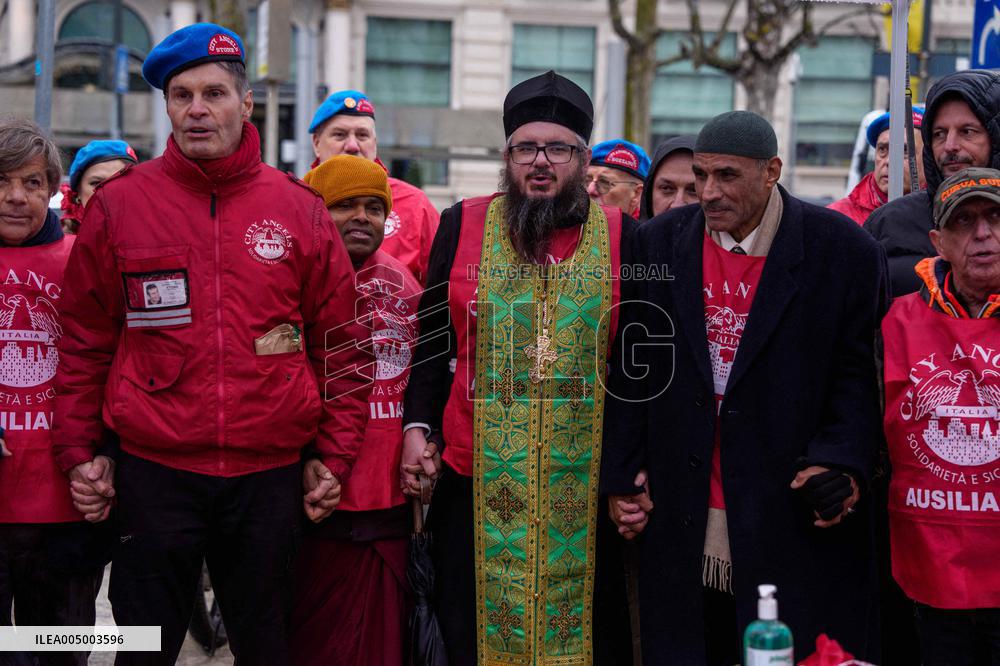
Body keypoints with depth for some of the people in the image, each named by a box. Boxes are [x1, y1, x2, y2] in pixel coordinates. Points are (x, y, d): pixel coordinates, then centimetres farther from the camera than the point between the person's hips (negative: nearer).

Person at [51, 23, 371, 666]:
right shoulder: (119, 204, 1)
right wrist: (78, 451, 2)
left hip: (269, 476, 1)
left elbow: (342, 345, 7)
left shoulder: (299, 210, 3)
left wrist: (337, 456, 3)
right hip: (153, 474, -1)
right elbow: (85, 342, 6)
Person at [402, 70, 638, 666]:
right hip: (477, 479, 1)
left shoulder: (621, 236, 3)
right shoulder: (462, 226, 5)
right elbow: (434, 339, 9)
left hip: (585, 484, 0)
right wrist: (419, 426, -2)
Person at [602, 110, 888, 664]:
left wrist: (842, 461, -15)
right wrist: (622, 477, 5)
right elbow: (633, 368, 9)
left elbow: (861, 373, -1)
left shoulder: (843, 250, -3)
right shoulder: (659, 242, 6)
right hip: (681, 523, 3)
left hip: (798, 518, -2)